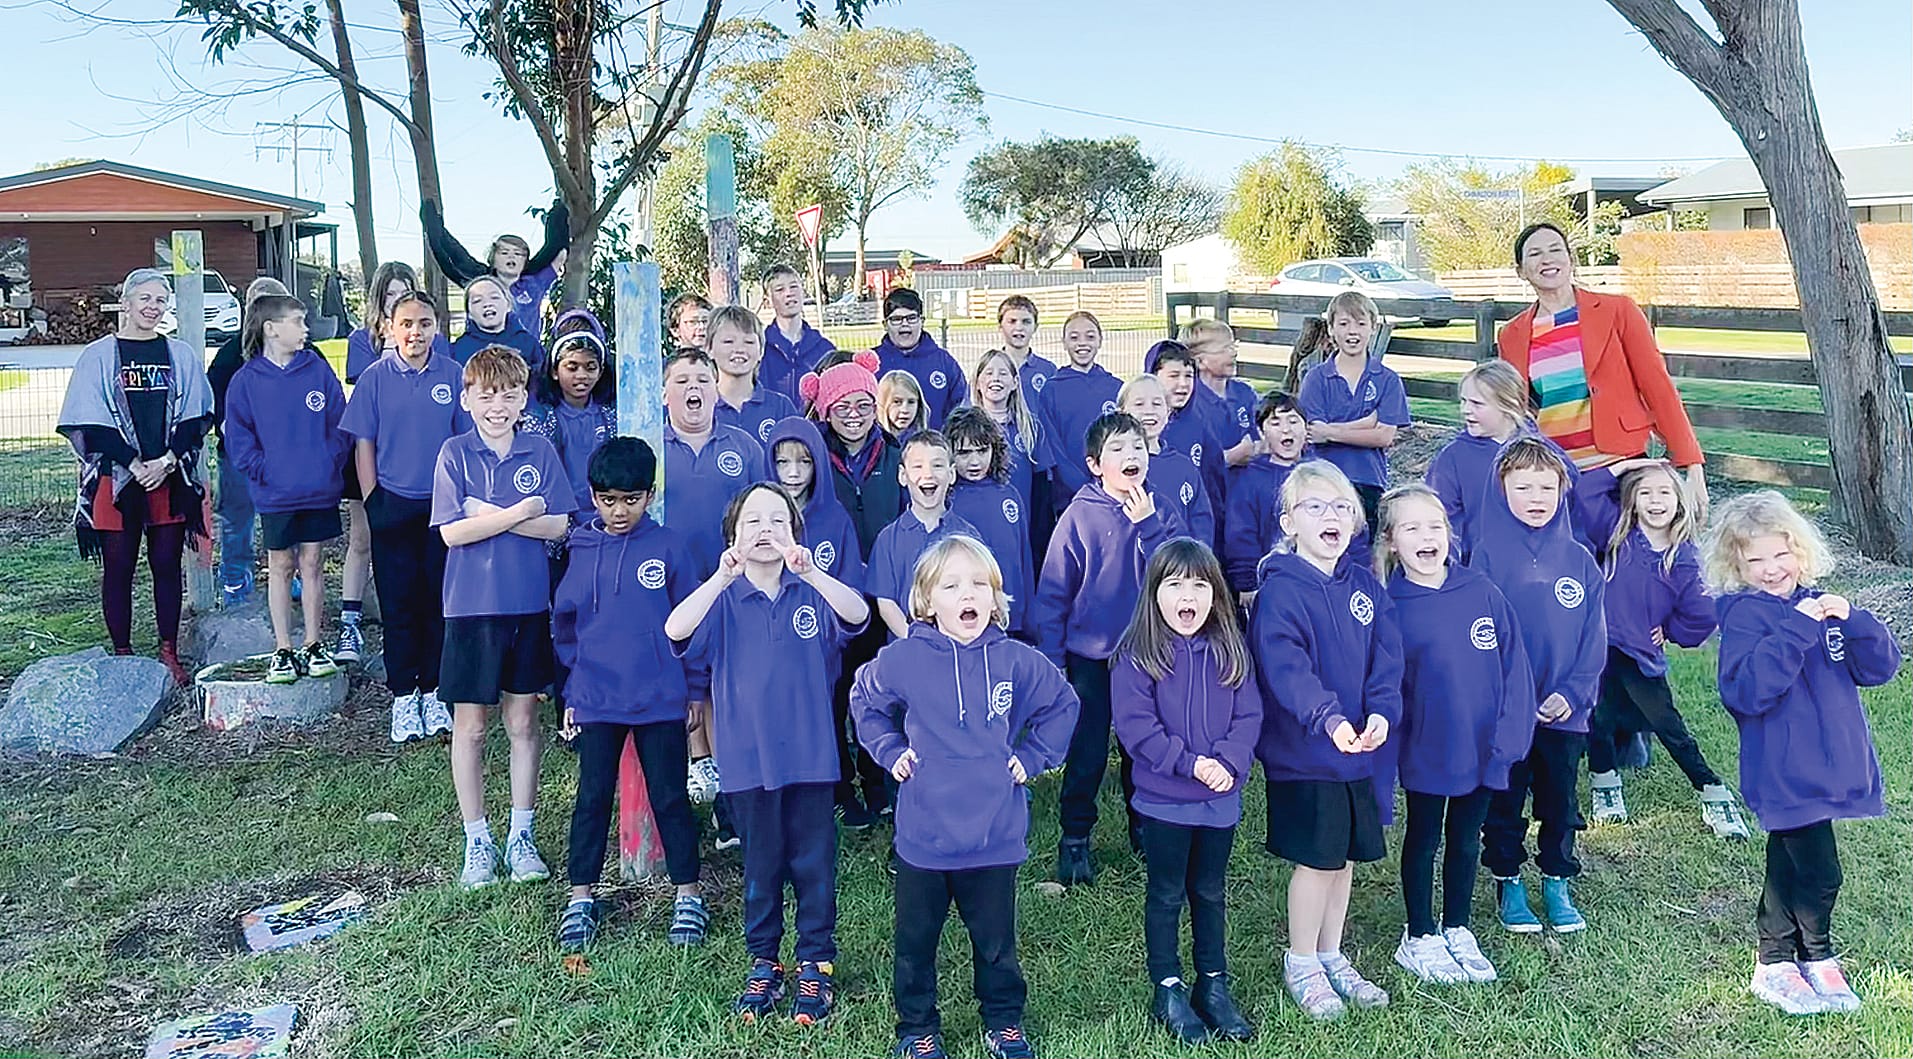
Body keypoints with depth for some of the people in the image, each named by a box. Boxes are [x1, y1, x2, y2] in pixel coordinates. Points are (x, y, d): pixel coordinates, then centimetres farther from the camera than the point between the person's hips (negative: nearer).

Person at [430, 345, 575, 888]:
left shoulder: (540, 451, 2)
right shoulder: (455, 453, -3)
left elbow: (559, 526, -5)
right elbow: (452, 532, -12)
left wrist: (490, 515, -13)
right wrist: (522, 511, -14)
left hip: (530, 604, 2)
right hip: (472, 605, -1)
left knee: (524, 722, 10)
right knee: (470, 727, 6)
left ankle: (521, 835, 24)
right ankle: (477, 840, 21)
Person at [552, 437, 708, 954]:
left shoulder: (668, 547, -3)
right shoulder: (578, 549, 1)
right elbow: (564, 625, 10)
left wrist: (695, 690, 3)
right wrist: (570, 694, 9)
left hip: (661, 699, -1)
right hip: (595, 700, 1)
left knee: (670, 796, 7)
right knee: (593, 798, 9)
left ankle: (688, 894, 21)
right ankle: (580, 897, 23)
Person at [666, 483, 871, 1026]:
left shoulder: (811, 593, -1)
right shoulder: (724, 599, -2)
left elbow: (858, 614, -21)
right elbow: (677, 630, -21)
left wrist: (810, 573, -36)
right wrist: (724, 577, -32)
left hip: (809, 753, 0)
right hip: (748, 756, 0)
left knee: (814, 861, 8)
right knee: (761, 862, 13)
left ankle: (816, 964, 24)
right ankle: (762, 964, 29)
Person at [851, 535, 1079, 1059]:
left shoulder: (1016, 660, -7)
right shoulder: (903, 658, -10)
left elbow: (1062, 705, 10)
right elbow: (865, 702, 10)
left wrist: (1031, 756, 3)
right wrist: (890, 750, 0)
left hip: (995, 836, 1)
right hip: (923, 836, 0)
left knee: (996, 941, 17)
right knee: (915, 941, 15)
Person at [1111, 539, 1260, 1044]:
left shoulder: (1230, 651, 1)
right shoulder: (1137, 656, -13)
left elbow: (1248, 716, -2)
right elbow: (1135, 726, -17)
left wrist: (1229, 761, -18)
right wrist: (1189, 762, -22)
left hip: (1221, 798, 4)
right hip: (1163, 799, -4)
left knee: (1210, 892, 18)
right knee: (1167, 894, 10)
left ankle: (1213, 986, 32)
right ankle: (1168, 992, 24)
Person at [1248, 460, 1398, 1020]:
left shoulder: (1364, 585, 6)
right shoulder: (1281, 590, -14)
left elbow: (1387, 657, 0)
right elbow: (1286, 667, -26)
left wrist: (1381, 711, -17)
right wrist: (1329, 719, -38)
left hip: (1362, 745, 6)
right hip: (1304, 750, -6)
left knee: (1347, 853, 16)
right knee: (1317, 858, 4)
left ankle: (1332, 956, 34)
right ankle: (1301, 963, 24)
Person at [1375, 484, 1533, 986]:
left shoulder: (1482, 593, -6)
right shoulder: (1389, 605, -12)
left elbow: (1512, 666, -4)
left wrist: (1508, 737, -9)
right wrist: (1390, 747, -10)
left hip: (1482, 749, 3)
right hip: (1425, 752, -2)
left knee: (1466, 838, 18)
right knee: (1423, 839, 14)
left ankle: (1458, 930, 36)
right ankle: (1419, 938, 29)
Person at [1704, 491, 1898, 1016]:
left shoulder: (1818, 602, 9)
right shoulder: (1743, 613, -10)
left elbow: (1881, 666, 5)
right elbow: (1748, 690, -23)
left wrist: (1850, 620, -13)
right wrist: (1798, 628, -26)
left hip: (1830, 765, 7)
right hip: (1786, 771, -7)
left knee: (1789, 864, 17)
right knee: (1819, 873, -4)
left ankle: (1776, 963, 30)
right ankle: (1817, 958, 18)